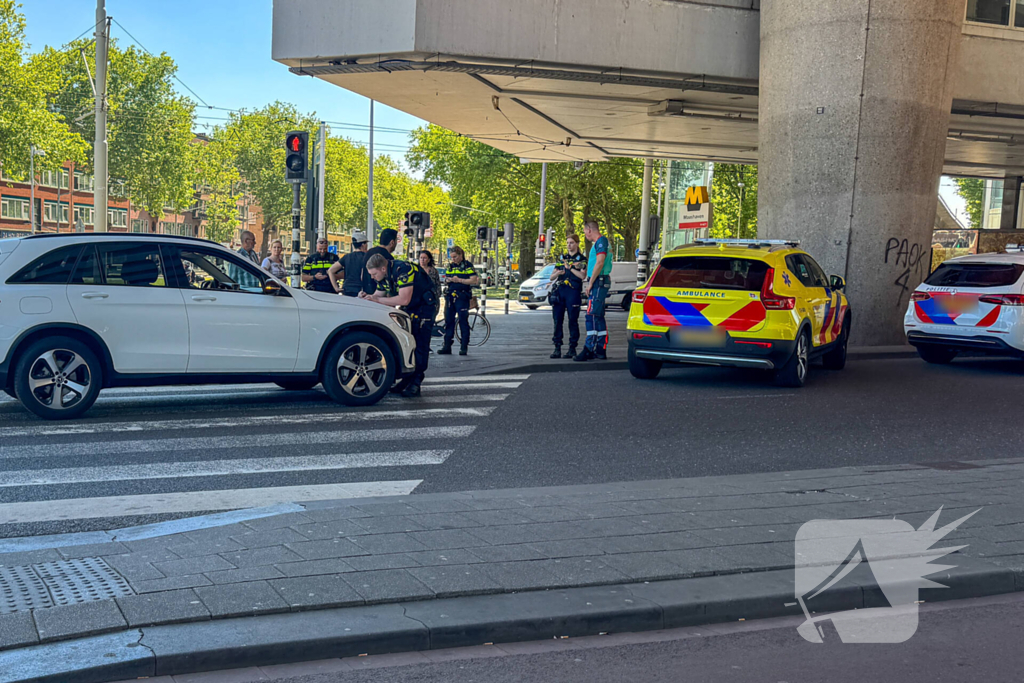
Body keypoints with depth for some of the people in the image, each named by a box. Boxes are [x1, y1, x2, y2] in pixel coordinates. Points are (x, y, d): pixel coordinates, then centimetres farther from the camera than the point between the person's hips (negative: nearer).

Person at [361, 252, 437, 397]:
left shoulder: (402, 270, -31)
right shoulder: (382, 275, -5)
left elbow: (404, 299, -35)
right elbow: (379, 294, 5)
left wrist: (377, 299, -30)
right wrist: (367, 297, -17)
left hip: (424, 305, -8)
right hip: (408, 308, 8)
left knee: (420, 346, -11)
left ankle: (415, 384, -9)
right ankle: (407, 379, 11)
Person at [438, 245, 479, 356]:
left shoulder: (468, 266, -2)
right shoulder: (450, 266, 15)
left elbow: (473, 280, -11)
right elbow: (446, 277, 21)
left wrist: (459, 280, -15)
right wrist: (448, 279, -3)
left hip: (462, 296, -6)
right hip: (450, 296, 6)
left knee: (463, 321, -4)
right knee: (448, 321, 5)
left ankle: (464, 347, 0)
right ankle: (447, 346, 10)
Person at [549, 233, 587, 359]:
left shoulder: (582, 259, 5)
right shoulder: (562, 258, 19)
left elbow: (582, 276, -10)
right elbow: (552, 276, 18)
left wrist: (570, 267, -8)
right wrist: (558, 273, -3)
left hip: (573, 292, -5)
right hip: (559, 291, 5)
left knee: (573, 321, -3)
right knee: (557, 320, 1)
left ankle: (572, 349, 2)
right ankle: (557, 348, 5)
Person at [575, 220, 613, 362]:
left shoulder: (601, 241, -10)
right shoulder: (600, 242, 21)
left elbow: (600, 263, -20)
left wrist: (590, 283, -17)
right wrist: (590, 284, 18)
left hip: (598, 282, -11)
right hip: (599, 283, 11)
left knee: (592, 316, -14)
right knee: (599, 317, 11)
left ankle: (588, 349, -17)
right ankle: (601, 350, 14)